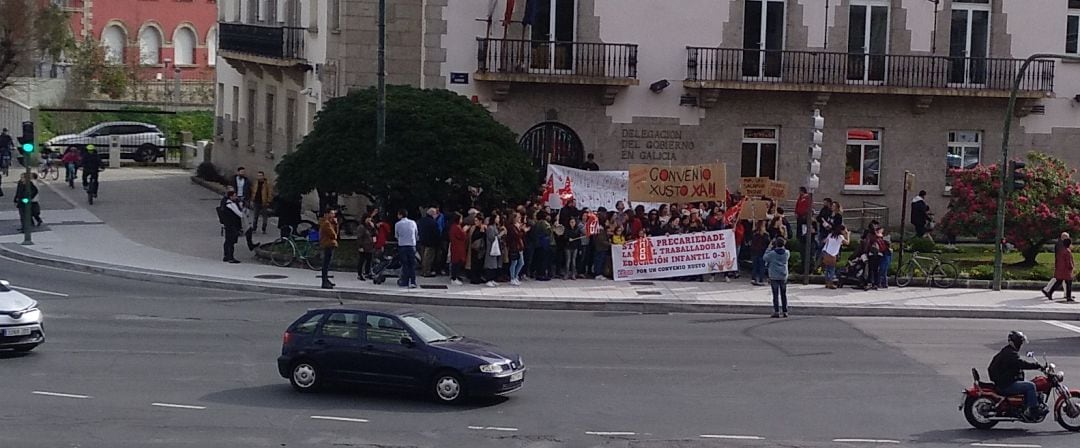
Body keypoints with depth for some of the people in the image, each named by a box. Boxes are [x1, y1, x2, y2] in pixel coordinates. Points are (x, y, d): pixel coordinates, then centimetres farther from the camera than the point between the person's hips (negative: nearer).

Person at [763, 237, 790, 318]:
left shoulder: (772, 253, -13)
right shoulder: (787, 253, -3)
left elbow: (765, 257, 3)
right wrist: (783, 247, 12)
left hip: (774, 277, -3)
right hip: (783, 276, 3)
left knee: (776, 294, 0)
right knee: (784, 294, 11)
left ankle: (776, 311, -4)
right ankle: (785, 311, 13)